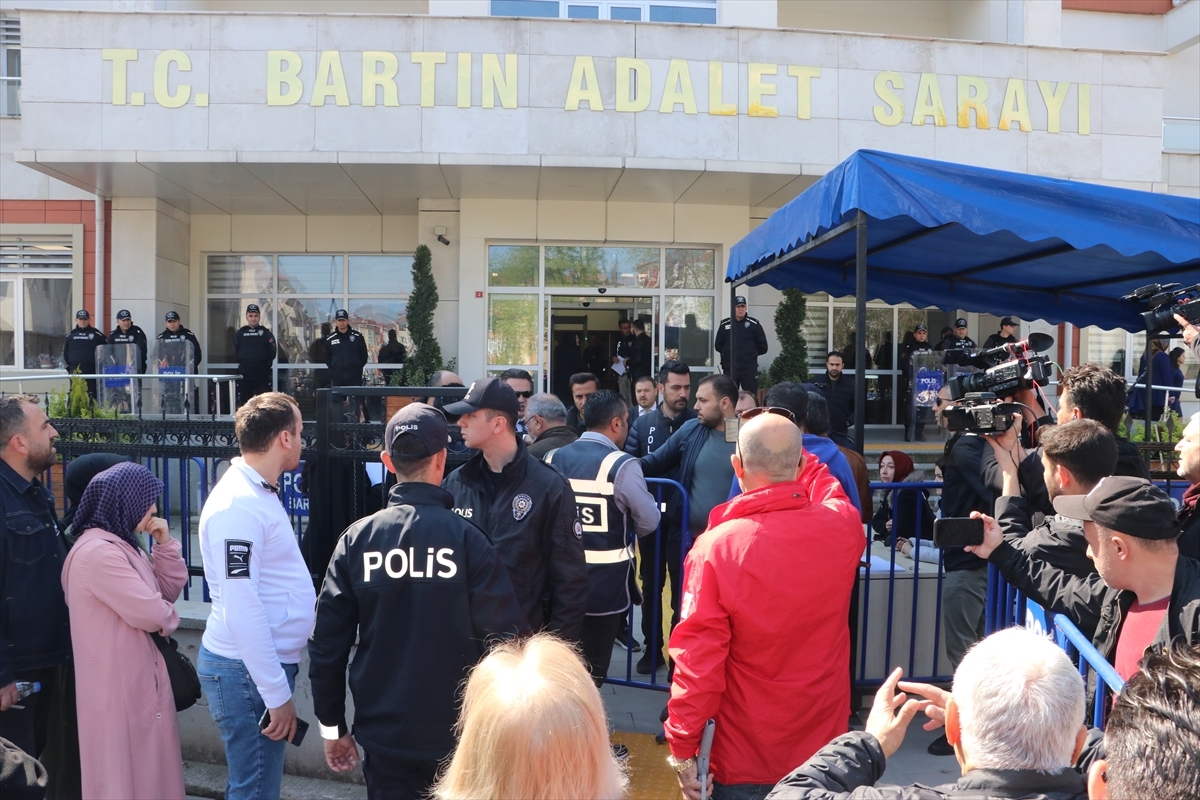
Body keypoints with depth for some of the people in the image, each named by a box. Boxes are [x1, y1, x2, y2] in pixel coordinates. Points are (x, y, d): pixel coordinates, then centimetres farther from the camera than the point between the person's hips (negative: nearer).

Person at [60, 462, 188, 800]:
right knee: (127, 769, 4)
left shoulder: (121, 544, 11)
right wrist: (170, 618, -3)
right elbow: (151, 614, -25)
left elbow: (170, 588, 14)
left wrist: (165, 544, 1)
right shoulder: (98, 552, -22)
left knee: (144, 764, 18)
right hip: (118, 683, -10)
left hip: (136, 676, 10)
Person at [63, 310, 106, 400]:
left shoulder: (97, 334, 4)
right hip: (75, 371, 2)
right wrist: (67, 366, 11)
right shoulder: (70, 336, 12)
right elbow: (64, 353, 18)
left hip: (92, 371, -2)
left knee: (93, 396, -4)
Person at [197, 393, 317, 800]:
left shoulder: (260, 493, 12)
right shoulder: (238, 505, -19)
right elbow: (241, 609, -23)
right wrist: (278, 694, -20)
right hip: (247, 671, -10)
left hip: (269, 662, 10)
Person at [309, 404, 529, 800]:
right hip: (457, 735, -2)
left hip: (384, 736, 2)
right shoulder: (466, 538, -15)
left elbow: (327, 641, -4)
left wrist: (332, 726, 9)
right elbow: (506, 634, -15)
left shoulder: (357, 539, -8)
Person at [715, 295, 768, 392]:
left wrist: (751, 353, 3)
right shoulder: (724, 325, 6)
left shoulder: (754, 324, 1)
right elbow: (718, 346, 12)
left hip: (749, 369, -2)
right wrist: (729, 353, 3)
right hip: (729, 369, 2)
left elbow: (763, 348, 3)